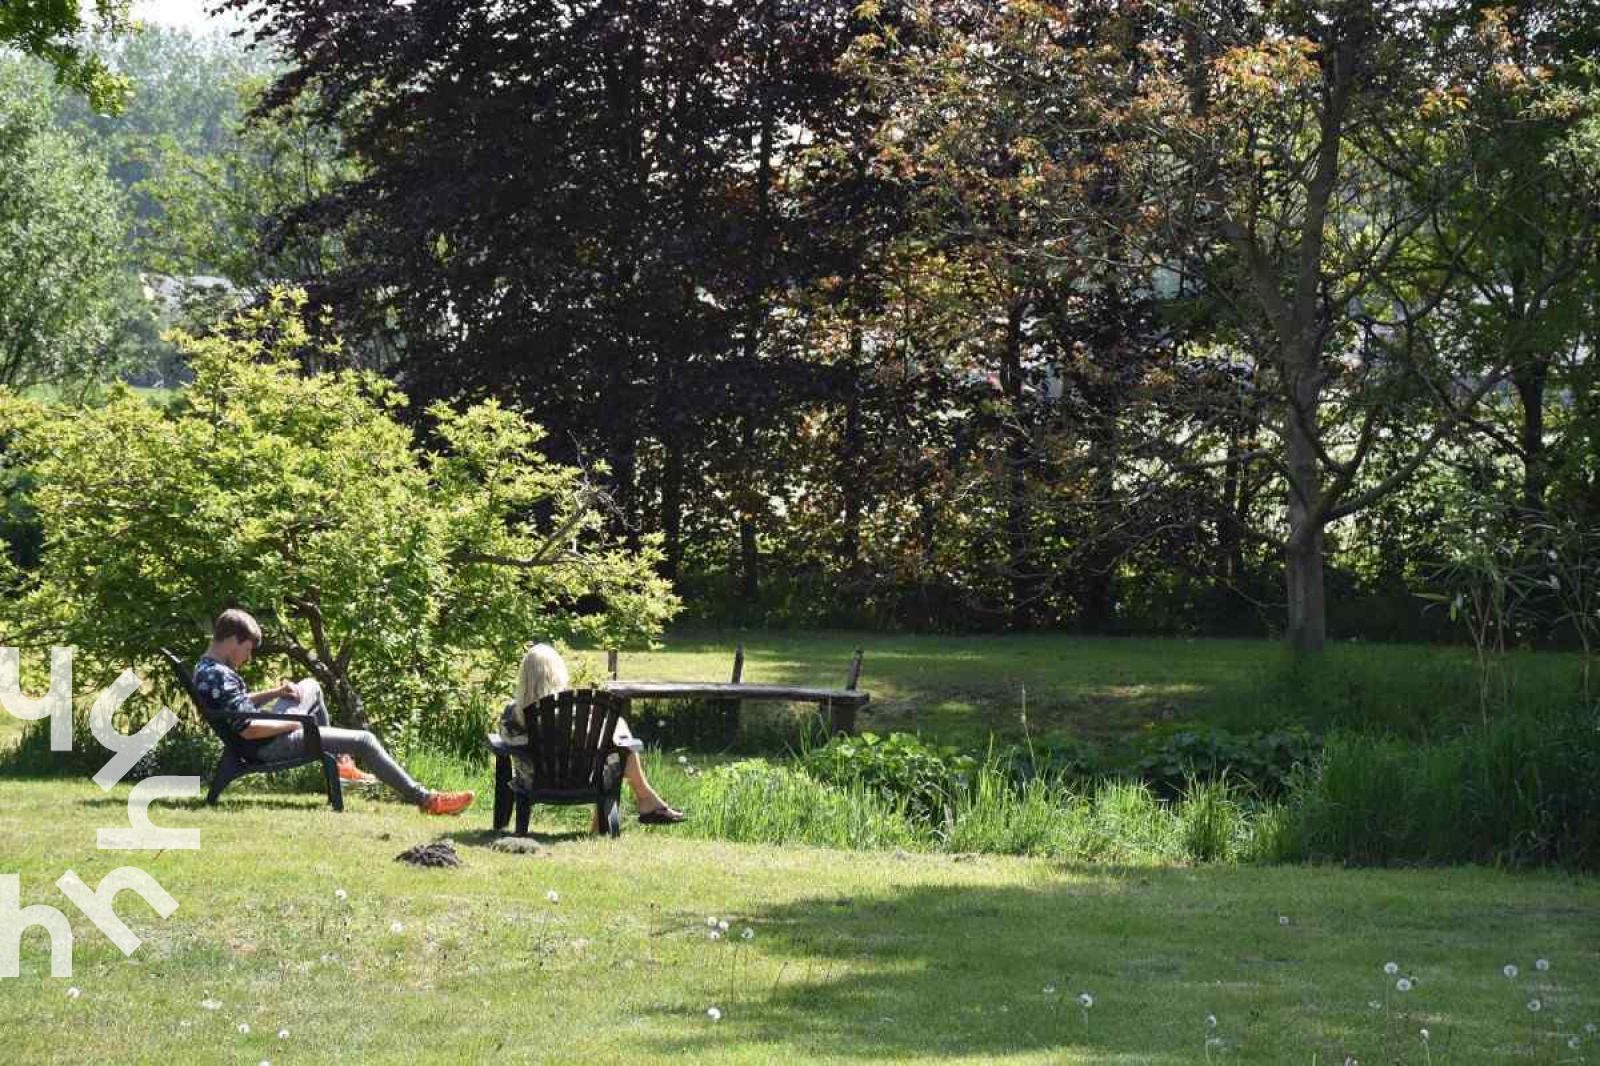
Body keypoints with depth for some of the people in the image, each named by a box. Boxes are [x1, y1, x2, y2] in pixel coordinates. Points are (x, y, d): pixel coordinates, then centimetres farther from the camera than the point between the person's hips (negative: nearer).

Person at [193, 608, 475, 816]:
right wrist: (293, 723, -17)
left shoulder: (206, 668, 4)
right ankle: (425, 800, -5)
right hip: (270, 746, -11)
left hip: (269, 732, 11)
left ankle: (336, 761, 39)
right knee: (364, 741, -9)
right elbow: (247, 729, -31)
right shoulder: (219, 677, -27)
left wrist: (275, 693, 6)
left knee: (311, 686, 31)